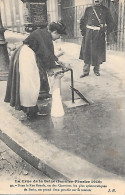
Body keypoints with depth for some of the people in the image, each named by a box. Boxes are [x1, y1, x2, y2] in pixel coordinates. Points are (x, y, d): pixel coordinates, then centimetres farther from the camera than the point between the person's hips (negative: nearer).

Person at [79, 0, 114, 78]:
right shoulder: (88, 9, 8)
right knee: (87, 53, 1)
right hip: (89, 34, 1)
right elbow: (82, 21, 13)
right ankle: (86, 71, 9)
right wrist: (83, 31, 3)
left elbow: (110, 22, 10)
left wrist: (107, 31, -1)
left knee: (98, 53, 4)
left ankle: (97, 70, 21)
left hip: (100, 35, 0)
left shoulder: (105, 10, 6)